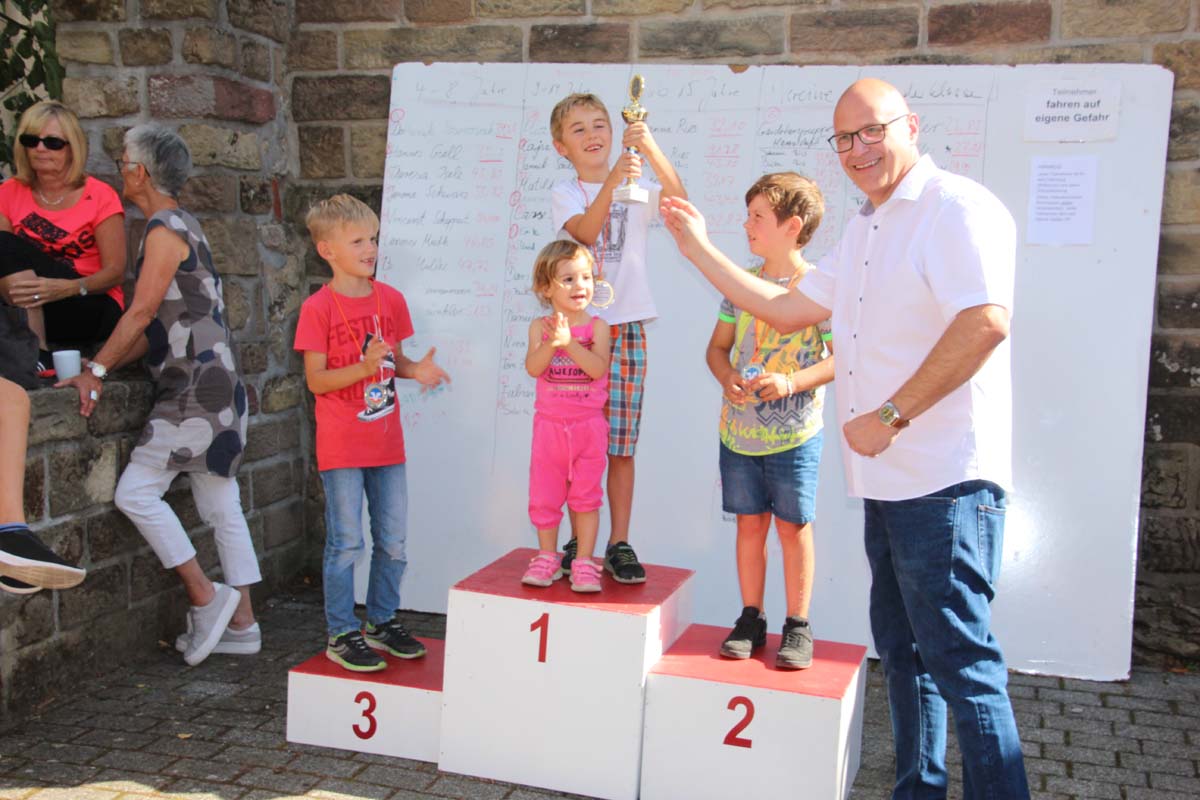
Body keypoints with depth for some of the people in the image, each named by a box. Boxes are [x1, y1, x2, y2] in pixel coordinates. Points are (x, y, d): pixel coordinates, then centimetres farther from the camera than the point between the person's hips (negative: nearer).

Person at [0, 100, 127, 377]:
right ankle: (36, 352, -35)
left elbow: (115, 272, -8)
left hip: (91, 307, -3)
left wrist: (66, 288, -27)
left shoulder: (100, 196, -4)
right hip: (24, 310, 4)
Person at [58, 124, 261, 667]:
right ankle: (241, 623, 16)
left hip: (198, 387, -10)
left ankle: (207, 598, -1)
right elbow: (159, 326, 18)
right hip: (213, 384, 10)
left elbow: (141, 314, -15)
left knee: (136, 491, -7)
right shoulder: (181, 226, 19)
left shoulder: (165, 230, -11)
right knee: (221, 505, 10)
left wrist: (96, 369, -8)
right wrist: (105, 369, 13)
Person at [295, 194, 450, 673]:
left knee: (394, 542, 12)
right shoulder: (318, 308, -10)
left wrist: (416, 370, -7)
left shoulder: (390, 299, 6)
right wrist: (364, 367, -25)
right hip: (341, 446, -5)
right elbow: (316, 380, -12)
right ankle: (341, 635, 15)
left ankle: (382, 622, 29)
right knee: (346, 543, 2)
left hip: (387, 441, 5)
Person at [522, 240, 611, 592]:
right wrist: (551, 343, -31)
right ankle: (547, 558, 24)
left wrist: (569, 343, -27)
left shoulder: (596, 326, -4)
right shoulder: (540, 326, -2)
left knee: (586, 496, 5)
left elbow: (598, 368, -18)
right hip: (549, 424, 1)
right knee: (544, 495, 9)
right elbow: (533, 368, -15)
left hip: (589, 424, -1)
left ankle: (584, 563, 13)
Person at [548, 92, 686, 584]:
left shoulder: (637, 191, 9)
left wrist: (650, 147, -27)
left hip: (626, 327, 1)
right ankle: (578, 543, 13)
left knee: (620, 446, 2)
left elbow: (678, 197, -14)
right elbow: (585, 232, -17)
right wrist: (612, 180, -31)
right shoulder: (565, 193, 5)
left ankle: (619, 545, 10)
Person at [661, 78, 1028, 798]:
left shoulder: (957, 207, -11)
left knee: (960, 660, -6)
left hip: (946, 481, -10)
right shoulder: (864, 232, 20)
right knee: (902, 649, 17)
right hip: (889, 483, 10)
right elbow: (788, 310, 26)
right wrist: (700, 247, 25)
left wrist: (889, 416, -21)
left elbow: (985, 322, -24)